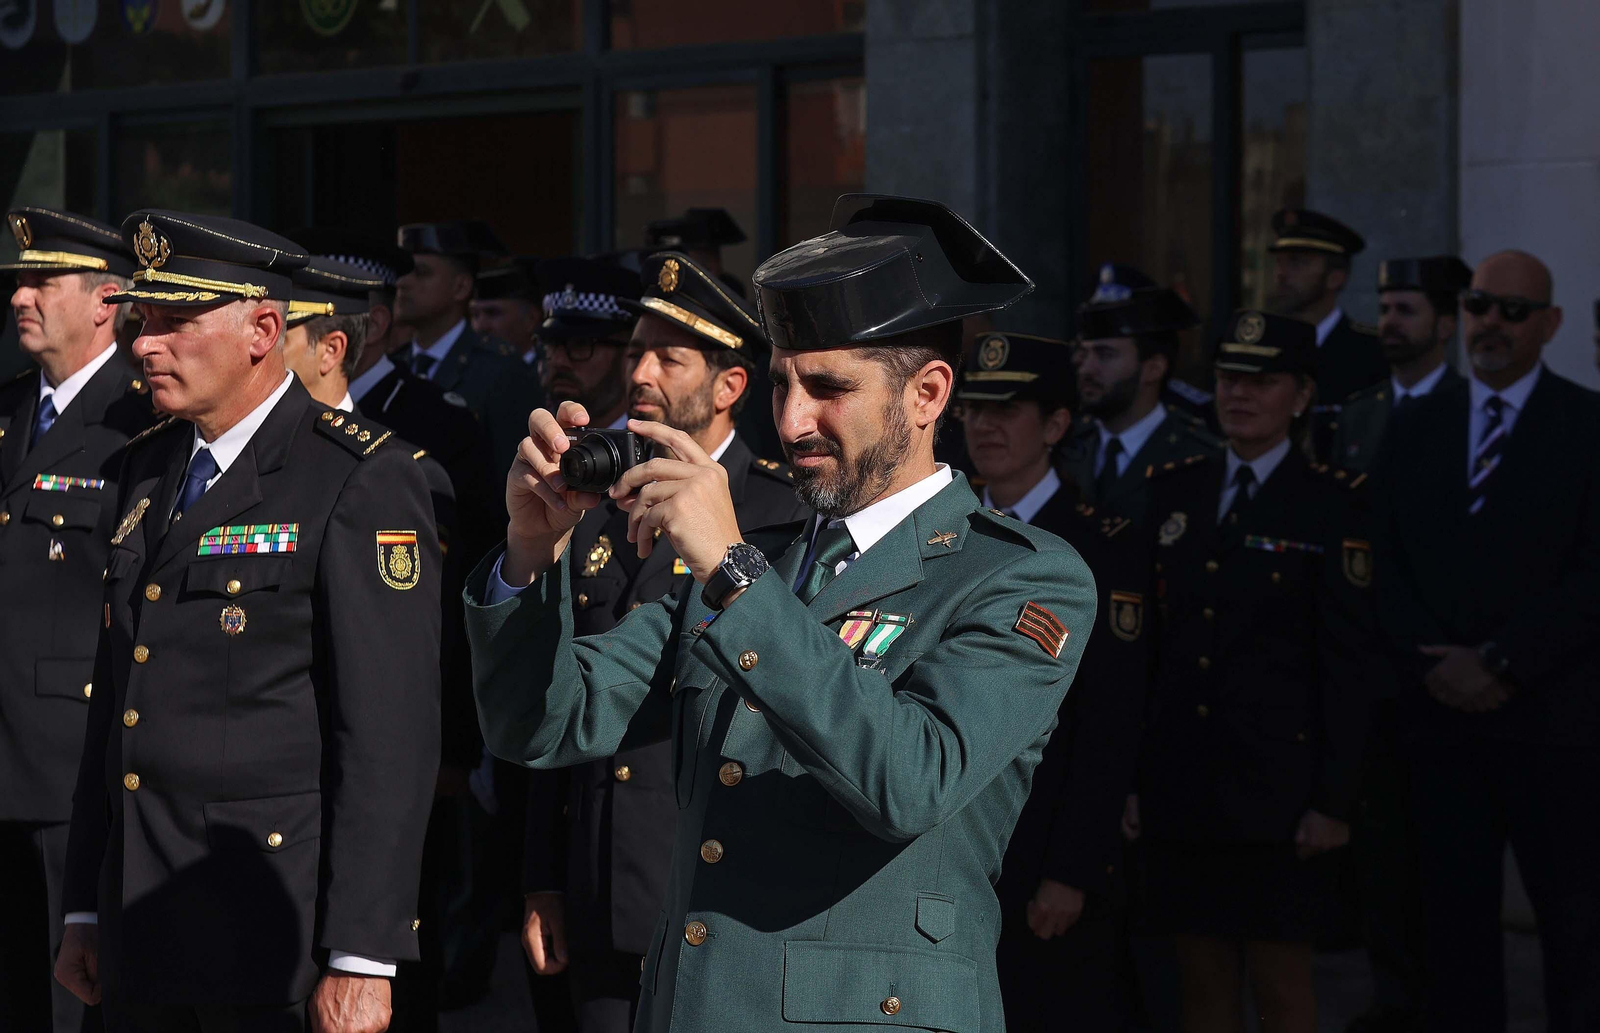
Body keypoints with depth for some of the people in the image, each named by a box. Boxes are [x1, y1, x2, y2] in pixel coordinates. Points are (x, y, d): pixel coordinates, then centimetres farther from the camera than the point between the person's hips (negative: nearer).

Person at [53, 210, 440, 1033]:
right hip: (143, 930, 7)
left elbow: (390, 736, -14)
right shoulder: (150, 471, 13)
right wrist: (85, 911, 15)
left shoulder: (362, 482, -10)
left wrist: (361, 962, -18)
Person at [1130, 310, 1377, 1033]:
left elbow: (1348, 664, -6)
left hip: (1277, 785, -4)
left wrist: (1334, 800, -11)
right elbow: (1145, 643, 11)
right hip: (1180, 782, 4)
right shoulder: (1172, 493, 11)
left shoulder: (1331, 504, -3)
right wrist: (1130, 777, 6)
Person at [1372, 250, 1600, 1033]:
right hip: (1441, 716, 4)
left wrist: (1502, 664, -14)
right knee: (1453, 920, 6)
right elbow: (1386, 566, 8)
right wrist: (1432, 665, -7)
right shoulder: (1415, 431, 12)